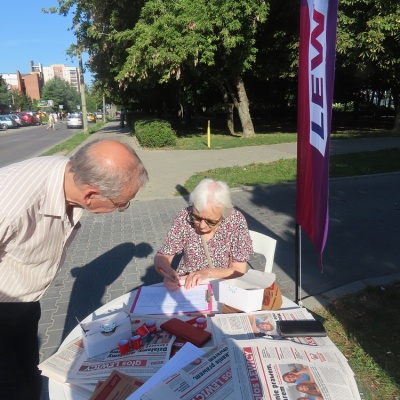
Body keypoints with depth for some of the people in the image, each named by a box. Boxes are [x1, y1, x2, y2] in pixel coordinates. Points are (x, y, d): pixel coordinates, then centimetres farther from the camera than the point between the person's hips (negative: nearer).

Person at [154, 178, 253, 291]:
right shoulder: (185, 216, -12)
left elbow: (239, 270, -10)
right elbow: (161, 257, -5)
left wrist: (208, 273, -23)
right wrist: (168, 273, -24)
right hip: (185, 285, 2)